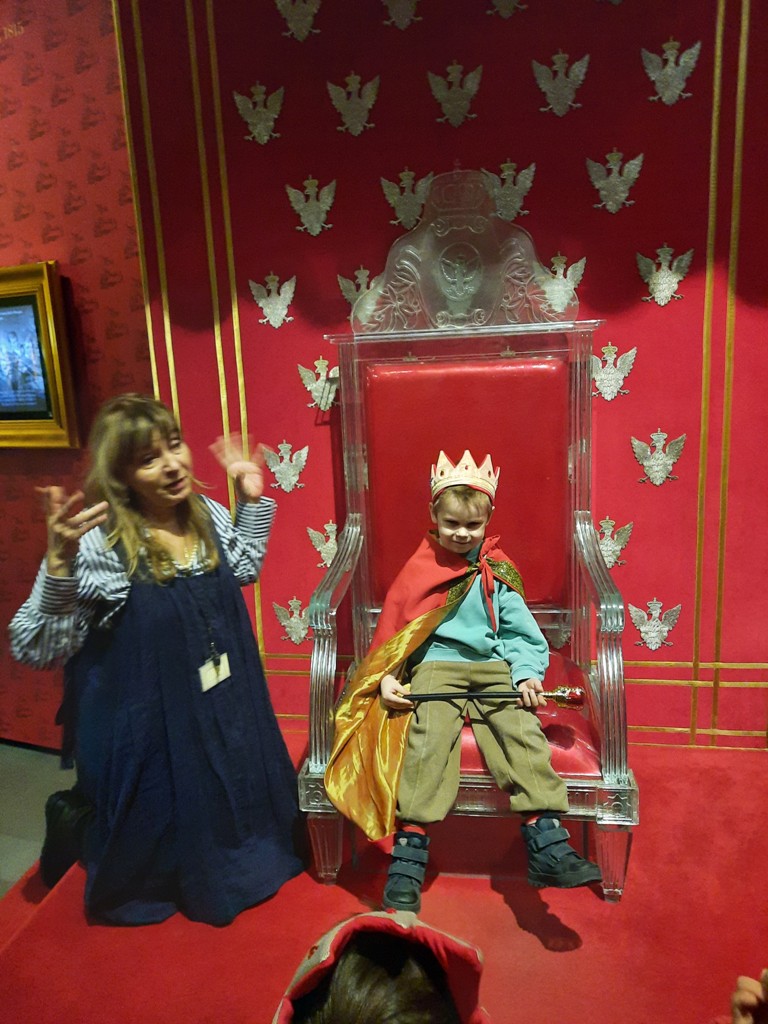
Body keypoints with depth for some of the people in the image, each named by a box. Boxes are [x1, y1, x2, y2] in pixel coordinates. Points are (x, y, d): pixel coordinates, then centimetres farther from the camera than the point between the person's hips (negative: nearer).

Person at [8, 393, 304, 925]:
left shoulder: (208, 515, -7)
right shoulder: (98, 544, -26)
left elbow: (244, 569, 14)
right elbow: (35, 649, -25)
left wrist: (252, 499, 4)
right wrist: (59, 564, -40)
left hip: (227, 709, 6)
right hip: (149, 724, -6)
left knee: (238, 811, 26)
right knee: (161, 835, 16)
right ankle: (76, 824, 41)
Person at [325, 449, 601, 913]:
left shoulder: (498, 572, 11)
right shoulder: (419, 568, 7)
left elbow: (521, 634, 10)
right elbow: (392, 627, 7)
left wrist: (527, 675, -8)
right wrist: (388, 677, -8)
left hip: (494, 668, 2)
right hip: (435, 667, -1)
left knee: (522, 732, -23)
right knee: (428, 738, -26)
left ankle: (548, 845, -21)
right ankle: (409, 857, -21)